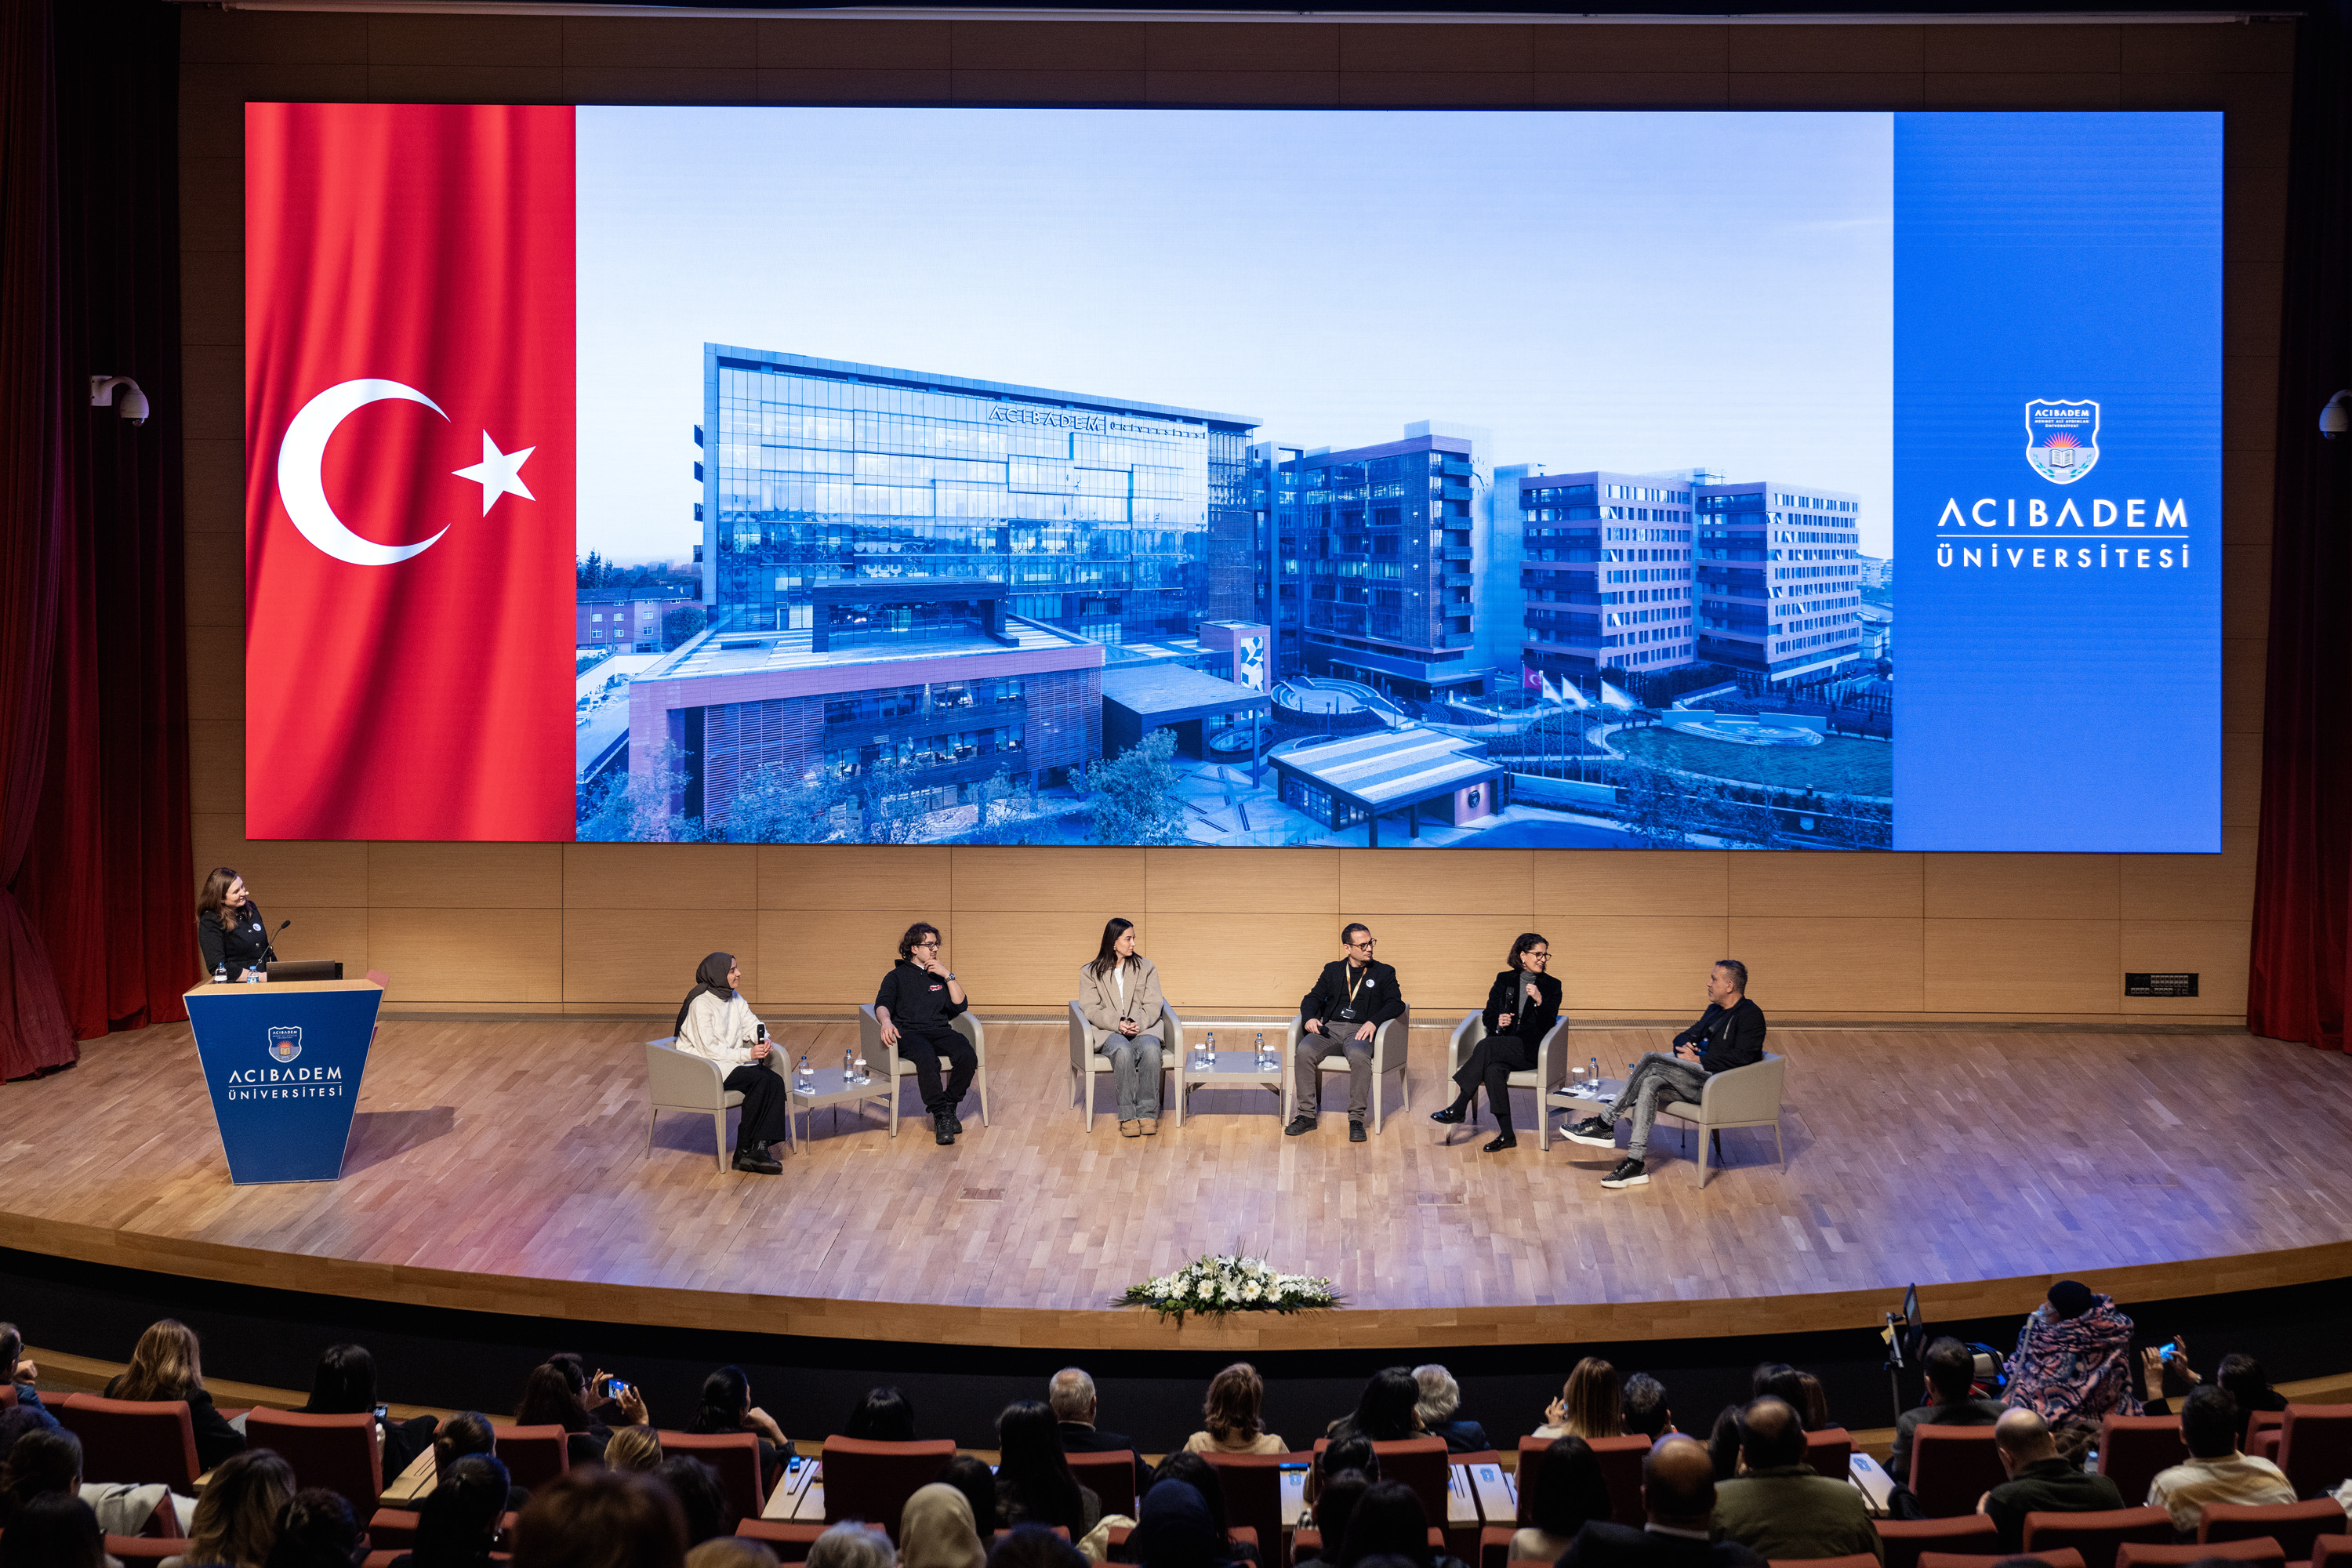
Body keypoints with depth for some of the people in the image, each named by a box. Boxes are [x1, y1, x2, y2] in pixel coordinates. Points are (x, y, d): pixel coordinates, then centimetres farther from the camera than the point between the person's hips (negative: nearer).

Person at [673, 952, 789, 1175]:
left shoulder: (734, 998, 10)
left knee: (776, 1081, -18)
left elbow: (752, 1024, 12)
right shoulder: (700, 1004, -16)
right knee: (759, 1080, -28)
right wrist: (747, 1054, -24)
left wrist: (764, 1041, -12)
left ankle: (759, 1148, -22)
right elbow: (709, 1049, -20)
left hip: (732, 1062, 8)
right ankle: (744, 1151, -18)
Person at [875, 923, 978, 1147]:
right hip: (909, 1033, -3)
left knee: (968, 1055, -30)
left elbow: (960, 1005, 15)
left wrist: (948, 976, 4)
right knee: (926, 1058, -40)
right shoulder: (897, 976, 17)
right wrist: (886, 1021, -23)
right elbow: (882, 1004, 1)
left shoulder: (940, 976, 27)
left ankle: (949, 1107, -15)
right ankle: (941, 1117, -34)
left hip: (939, 1031, 4)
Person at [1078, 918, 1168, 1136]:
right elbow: (1091, 1009, -1)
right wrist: (1118, 1023, -18)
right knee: (1124, 1051, -37)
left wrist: (1138, 1023, -16)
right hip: (1109, 1032, -1)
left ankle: (1147, 1113, -33)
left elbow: (1153, 1005, 6)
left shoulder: (1146, 968, 15)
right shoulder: (1091, 973, 10)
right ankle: (1128, 1116, -34)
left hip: (1143, 1028, 1)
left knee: (1150, 1049, -35)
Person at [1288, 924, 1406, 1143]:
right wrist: (1309, 1018, -9)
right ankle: (1306, 1115, -22)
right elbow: (1313, 998, 14)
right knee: (1304, 1051, -29)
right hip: (1330, 1027, 2)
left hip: (1360, 1031, -2)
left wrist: (1373, 1021, -18)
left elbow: (1396, 1004, 0)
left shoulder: (1384, 973, 13)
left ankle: (1356, 1119, -30)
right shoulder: (1333, 970, 20)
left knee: (1359, 1056, -38)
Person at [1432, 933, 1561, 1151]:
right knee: (1493, 1069, -35)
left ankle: (1458, 1108, -30)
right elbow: (1488, 1016, 14)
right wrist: (1497, 1022, -9)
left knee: (1486, 1046, -32)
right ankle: (1506, 1135, -33)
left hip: (1530, 1049, -3)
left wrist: (1540, 1001, -18)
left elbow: (1547, 1026, -2)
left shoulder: (1551, 986, 9)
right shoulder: (1504, 980, 16)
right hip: (1501, 1044, 3)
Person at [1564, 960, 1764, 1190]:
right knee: (1649, 1083, -21)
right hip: (1696, 1079, 8)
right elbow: (1683, 1037, 26)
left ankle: (1604, 1124, -21)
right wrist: (1685, 1047, 1)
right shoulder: (1715, 1010, 24)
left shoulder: (1750, 1014, -5)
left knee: (1652, 1059, -23)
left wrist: (1700, 1061, -15)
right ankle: (1636, 1163, -27)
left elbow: (1742, 1058, -17)